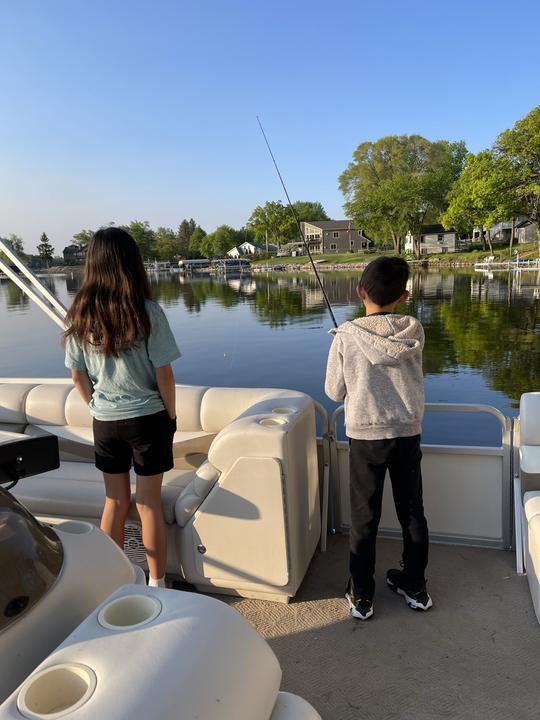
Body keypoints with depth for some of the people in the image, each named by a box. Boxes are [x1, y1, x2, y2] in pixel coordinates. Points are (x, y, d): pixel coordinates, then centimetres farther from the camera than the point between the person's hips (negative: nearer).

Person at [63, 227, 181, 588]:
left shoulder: (80, 314, -4)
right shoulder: (148, 312, -15)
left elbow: (77, 374, 2)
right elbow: (164, 372, -13)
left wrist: (97, 406, 16)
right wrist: (172, 415, 1)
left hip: (105, 421, 3)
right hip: (148, 419, -3)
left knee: (115, 502, 17)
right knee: (149, 503, 10)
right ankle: (156, 583, 24)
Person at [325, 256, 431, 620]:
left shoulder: (346, 337, -13)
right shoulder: (415, 332, -6)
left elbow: (334, 391, -5)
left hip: (365, 436, -2)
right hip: (408, 433, 3)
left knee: (364, 519, 10)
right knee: (412, 513, 17)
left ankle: (361, 595, 21)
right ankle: (415, 586, 33)